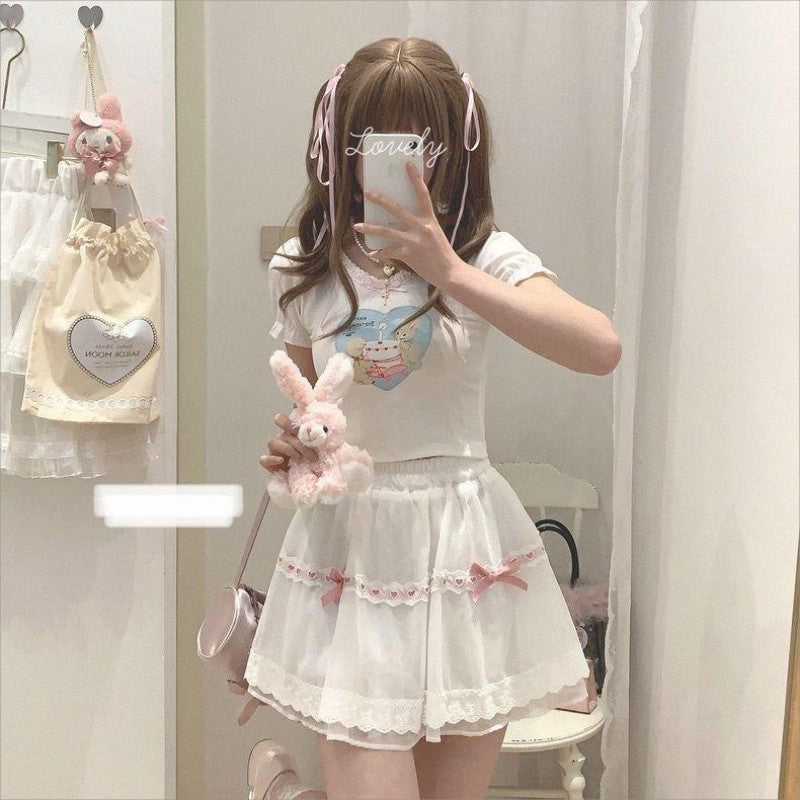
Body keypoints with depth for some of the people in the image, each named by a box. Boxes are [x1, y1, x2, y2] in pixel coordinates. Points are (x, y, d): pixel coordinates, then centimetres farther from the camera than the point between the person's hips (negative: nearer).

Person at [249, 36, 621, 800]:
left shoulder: (485, 256, -4)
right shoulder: (303, 269, 3)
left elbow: (600, 349, -21)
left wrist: (446, 270, -22)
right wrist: (289, 447, -5)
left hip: (463, 546, 0)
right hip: (351, 543, 1)